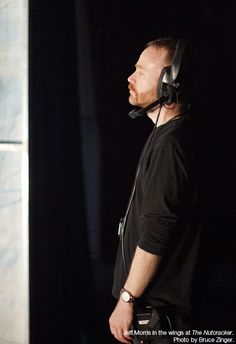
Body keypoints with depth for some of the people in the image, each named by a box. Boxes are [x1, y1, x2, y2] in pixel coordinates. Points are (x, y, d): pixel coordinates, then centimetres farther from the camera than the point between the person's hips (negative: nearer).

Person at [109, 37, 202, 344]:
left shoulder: (169, 144, -20)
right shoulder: (171, 134, 13)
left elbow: (156, 233, -24)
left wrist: (126, 299, -18)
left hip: (155, 305, -10)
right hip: (156, 300, 10)